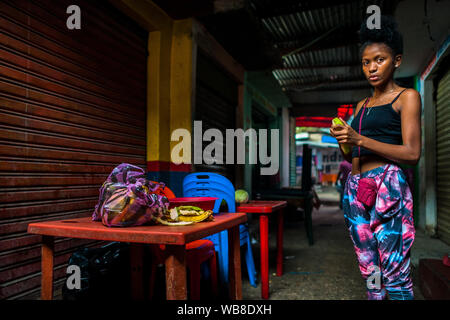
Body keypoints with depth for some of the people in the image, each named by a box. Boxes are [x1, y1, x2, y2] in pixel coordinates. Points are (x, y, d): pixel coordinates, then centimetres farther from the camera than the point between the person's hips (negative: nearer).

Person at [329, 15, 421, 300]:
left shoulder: (407, 96, 3)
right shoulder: (362, 105, 20)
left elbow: (412, 153, -9)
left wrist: (359, 140, -16)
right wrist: (344, 141, -1)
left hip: (387, 186, -6)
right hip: (354, 188, 6)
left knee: (395, 277, -4)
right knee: (370, 273, 10)